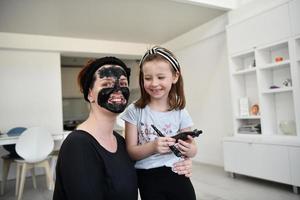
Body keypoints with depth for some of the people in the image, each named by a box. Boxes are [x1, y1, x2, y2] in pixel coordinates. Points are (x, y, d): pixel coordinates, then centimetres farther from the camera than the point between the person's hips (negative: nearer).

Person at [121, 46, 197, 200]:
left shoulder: (180, 113, -2)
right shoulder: (135, 111, -8)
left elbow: (192, 149, 6)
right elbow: (131, 152, -8)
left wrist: (189, 150, -18)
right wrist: (153, 147, -26)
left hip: (178, 177, 2)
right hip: (148, 181, -1)